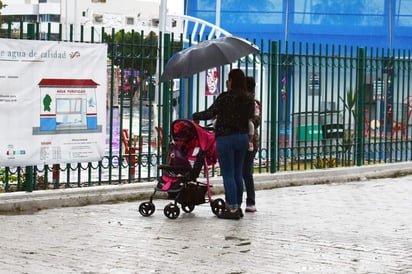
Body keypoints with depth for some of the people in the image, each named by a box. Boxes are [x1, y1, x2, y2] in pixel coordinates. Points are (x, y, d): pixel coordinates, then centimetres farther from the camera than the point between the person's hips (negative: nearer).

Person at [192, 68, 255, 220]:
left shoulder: (225, 97, -14)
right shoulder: (249, 99, 4)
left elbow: (209, 114, -11)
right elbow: (250, 117, 11)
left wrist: (195, 116, 6)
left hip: (226, 138, -6)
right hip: (243, 137, 6)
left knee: (228, 174, -2)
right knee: (237, 173, 14)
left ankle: (232, 209, -4)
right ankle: (238, 206, 18)